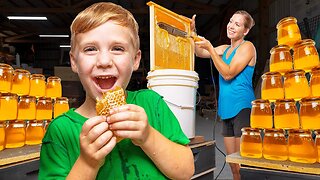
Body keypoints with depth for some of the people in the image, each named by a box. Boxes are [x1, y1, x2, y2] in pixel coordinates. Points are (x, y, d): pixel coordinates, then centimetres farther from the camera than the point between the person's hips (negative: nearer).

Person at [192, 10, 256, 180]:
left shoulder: (247, 46, -5)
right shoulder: (225, 48, 17)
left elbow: (228, 74, -14)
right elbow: (200, 53, 17)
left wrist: (210, 48, -14)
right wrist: (193, 32, 5)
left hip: (242, 108, -7)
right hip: (227, 110, 7)